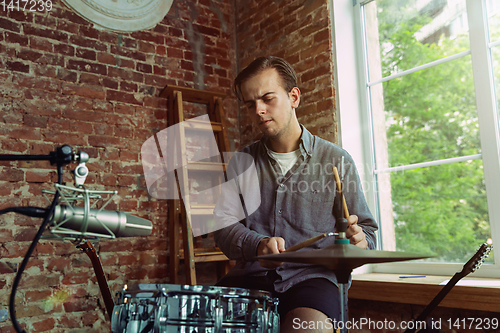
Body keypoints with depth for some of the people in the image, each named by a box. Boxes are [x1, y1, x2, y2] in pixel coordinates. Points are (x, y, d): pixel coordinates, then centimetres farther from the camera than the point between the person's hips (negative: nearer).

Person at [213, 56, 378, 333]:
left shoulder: (336, 161, 4)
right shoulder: (241, 163, 11)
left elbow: (366, 227, 10)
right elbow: (224, 225, 1)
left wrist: (358, 240, -14)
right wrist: (257, 245, -20)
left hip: (312, 276, -1)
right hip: (251, 276, 2)